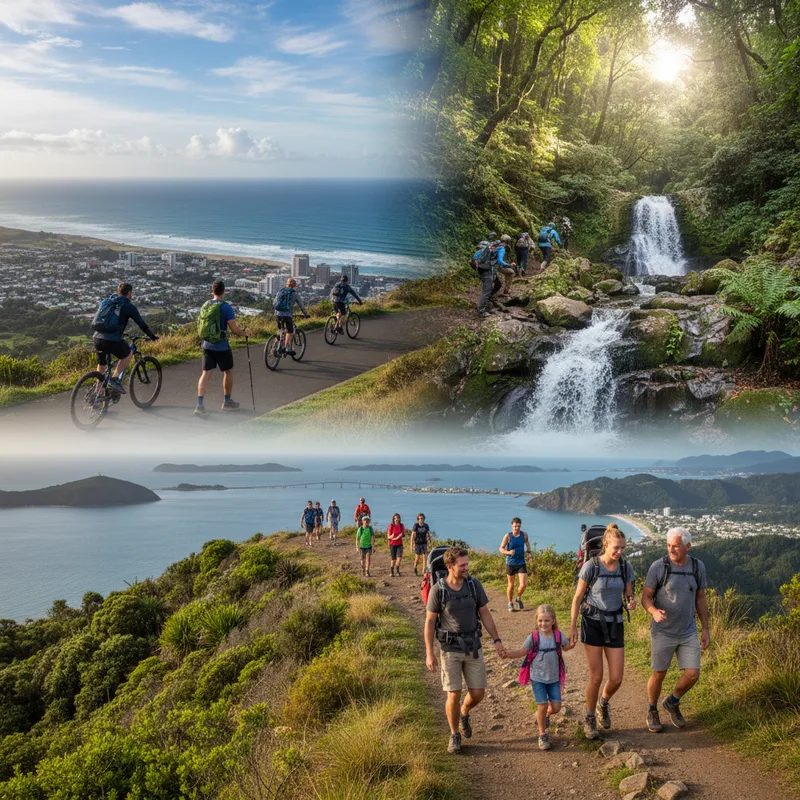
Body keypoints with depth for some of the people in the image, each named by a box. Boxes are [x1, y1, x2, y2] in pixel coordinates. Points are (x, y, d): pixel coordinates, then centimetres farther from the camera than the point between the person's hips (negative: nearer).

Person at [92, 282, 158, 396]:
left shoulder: (105, 302, 23)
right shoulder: (128, 306, 5)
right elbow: (141, 324, 8)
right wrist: (152, 336, 21)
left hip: (97, 338, 6)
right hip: (112, 340, -6)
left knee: (102, 365, 25)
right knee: (127, 354, 22)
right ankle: (115, 379, 5)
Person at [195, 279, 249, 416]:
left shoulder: (205, 306, 3)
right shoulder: (226, 307, -15)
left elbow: (200, 325, 13)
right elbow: (234, 329, -16)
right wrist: (244, 333, 3)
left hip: (207, 346, 5)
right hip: (222, 347, -4)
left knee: (205, 374, 4)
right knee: (228, 372, 16)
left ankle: (200, 405, -7)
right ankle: (227, 402, 27)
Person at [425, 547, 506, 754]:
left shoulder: (474, 584, -7)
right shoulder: (437, 590, -15)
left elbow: (485, 613, 2)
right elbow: (429, 622, -7)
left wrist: (497, 640, 0)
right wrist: (429, 654, -8)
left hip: (472, 646, 3)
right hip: (450, 648, -3)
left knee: (478, 693, 3)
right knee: (454, 695, -4)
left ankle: (464, 713, 38)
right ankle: (455, 736, 20)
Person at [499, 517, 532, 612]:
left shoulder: (524, 535, -4)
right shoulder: (508, 536, -12)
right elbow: (501, 548, -10)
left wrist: (529, 551, 4)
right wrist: (508, 552, -29)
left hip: (521, 563, 2)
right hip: (510, 563, -2)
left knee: (524, 584, -8)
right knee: (511, 584, 9)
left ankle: (519, 599, 21)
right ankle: (510, 603, 29)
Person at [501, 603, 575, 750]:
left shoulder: (558, 635, -6)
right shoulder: (533, 637, -12)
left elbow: (566, 646, 12)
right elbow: (522, 652, -5)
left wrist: (572, 644, -11)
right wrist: (508, 653, -22)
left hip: (554, 678, 2)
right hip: (538, 678, -2)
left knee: (556, 707, 2)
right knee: (542, 706, -3)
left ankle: (545, 716, 38)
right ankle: (543, 735, 18)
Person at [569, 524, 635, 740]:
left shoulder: (626, 567, -4)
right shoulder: (591, 566, -15)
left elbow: (629, 594, 6)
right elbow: (578, 597, -7)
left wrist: (632, 602, -19)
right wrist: (572, 628, -6)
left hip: (615, 624, 3)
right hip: (592, 622, -3)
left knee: (617, 678, 0)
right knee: (596, 677, -2)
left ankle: (603, 703, 34)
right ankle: (589, 719, 22)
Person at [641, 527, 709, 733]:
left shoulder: (698, 566, -5)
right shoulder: (658, 567, -16)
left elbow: (701, 598, 6)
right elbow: (646, 598, -11)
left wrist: (705, 629, 6)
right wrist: (654, 612, -33)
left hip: (688, 632, 3)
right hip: (663, 632, -3)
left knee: (692, 675, -1)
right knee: (659, 675, 8)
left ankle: (672, 703, 29)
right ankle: (652, 712, 34)